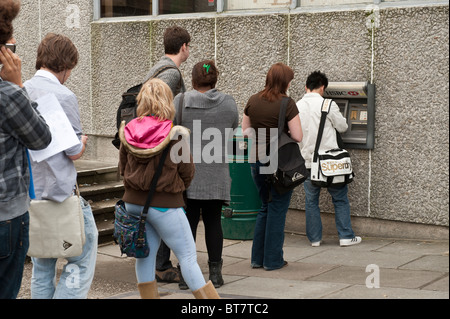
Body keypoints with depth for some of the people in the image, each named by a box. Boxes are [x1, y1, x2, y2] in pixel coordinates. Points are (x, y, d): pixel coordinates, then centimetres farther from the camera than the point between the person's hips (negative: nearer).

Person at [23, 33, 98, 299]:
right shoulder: (64, 96, -14)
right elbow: (75, 152, -12)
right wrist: (83, 140, 10)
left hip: (29, 194, 7)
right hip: (60, 192, -7)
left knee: (41, 264, 16)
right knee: (82, 258, 3)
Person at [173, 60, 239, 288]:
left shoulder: (181, 101, -6)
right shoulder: (229, 103, 2)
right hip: (216, 175, 2)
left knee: (188, 221, 3)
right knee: (213, 221, 8)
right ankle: (215, 273, 10)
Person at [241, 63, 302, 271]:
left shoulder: (253, 101, 4)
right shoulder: (287, 104, -13)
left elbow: (245, 131, 11)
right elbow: (298, 137, -14)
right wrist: (283, 133, 5)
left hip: (257, 161, 6)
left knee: (265, 207, 19)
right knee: (277, 210, 5)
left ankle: (257, 257, 20)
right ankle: (273, 260, 10)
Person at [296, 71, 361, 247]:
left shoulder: (297, 107, 1)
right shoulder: (328, 105, -10)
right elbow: (342, 127, 0)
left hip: (308, 161, 3)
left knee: (311, 200, 12)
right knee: (340, 198, 8)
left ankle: (314, 238, 14)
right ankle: (346, 236, 9)